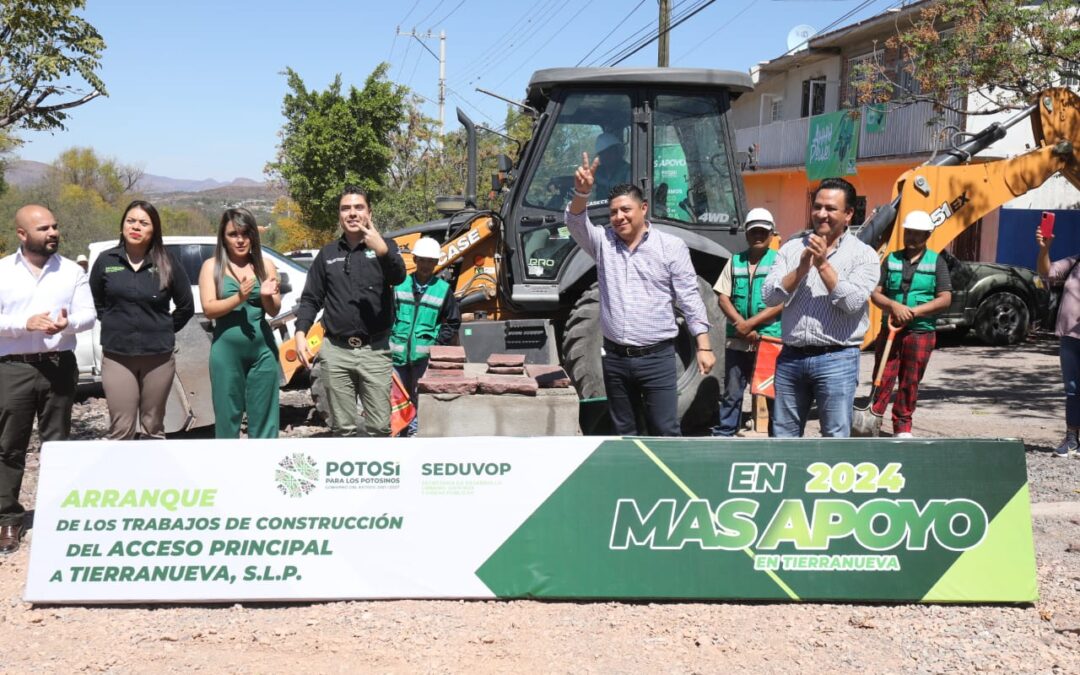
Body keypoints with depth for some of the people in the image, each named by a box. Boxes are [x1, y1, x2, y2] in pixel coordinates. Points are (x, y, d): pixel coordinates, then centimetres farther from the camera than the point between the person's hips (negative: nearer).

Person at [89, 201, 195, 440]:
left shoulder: (167, 264, -1)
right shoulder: (105, 260, 1)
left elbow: (186, 306, 9)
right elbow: (95, 302, 16)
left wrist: (164, 330, 7)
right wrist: (114, 324, 10)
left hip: (158, 356, 0)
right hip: (116, 356, 0)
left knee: (154, 427, 11)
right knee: (121, 430, -2)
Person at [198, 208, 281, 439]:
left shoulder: (265, 265, 7)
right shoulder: (212, 266, 2)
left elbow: (274, 311, 5)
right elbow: (209, 309, -7)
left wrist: (266, 296, -17)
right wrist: (238, 298, -22)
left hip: (263, 349, 2)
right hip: (226, 350, -2)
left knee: (264, 415, 4)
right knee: (227, 415, 4)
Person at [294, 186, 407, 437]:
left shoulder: (385, 246, 4)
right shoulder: (327, 254, 11)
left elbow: (398, 277, -16)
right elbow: (311, 299, 13)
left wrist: (383, 251, -36)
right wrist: (300, 333, -4)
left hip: (375, 351, -2)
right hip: (336, 351, 2)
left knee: (379, 426, -2)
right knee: (342, 427, 7)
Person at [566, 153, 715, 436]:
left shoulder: (672, 247, -1)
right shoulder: (603, 243, 7)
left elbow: (690, 299, -3)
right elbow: (576, 223, -12)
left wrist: (704, 347, -8)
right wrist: (582, 192, -32)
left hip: (657, 358, -4)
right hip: (615, 358, 4)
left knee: (665, 431, -3)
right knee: (624, 431, 13)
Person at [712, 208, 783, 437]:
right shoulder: (735, 261, 11)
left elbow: (782, 302, -9)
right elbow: (723, 297, 5)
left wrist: (750, 323, -15)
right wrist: (740, 325, -10)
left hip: (771, 340, -3)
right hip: (737, 340, 3)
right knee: (731, 393, 8)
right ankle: (723, 435, 14)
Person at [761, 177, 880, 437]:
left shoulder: (863, 254, -1)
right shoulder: (791, 248, 8)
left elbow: (853, 302, -15)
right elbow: (769, 296, -1)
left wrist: (823, 264, -15)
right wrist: (801, 269, -13)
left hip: (836, 359, -4)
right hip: (791, 357, 4)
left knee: (835, 437, 1)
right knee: (783, 435, 12)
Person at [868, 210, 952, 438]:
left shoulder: (936, 262, 4)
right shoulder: (892, 259, 9)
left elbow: (945, 299, -4)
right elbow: (875, 293, 4)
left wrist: (914, 312, -15)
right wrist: (893, 306, -16)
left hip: (921, 332, -1)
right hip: (890, 329, 1)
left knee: (910, 383, 6)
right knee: (883, 379, -3)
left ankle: (902, 427, 17)